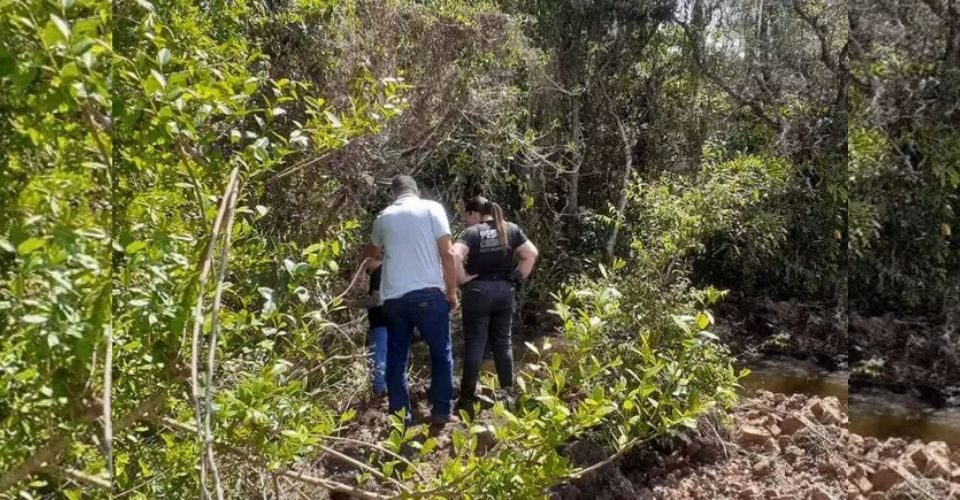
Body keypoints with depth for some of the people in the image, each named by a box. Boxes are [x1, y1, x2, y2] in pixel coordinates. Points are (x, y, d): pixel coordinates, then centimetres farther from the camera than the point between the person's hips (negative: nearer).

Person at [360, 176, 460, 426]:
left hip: (393, 296, 3)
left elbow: (371, 252, 32)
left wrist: (362, 263, 55)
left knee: (396, 357, 12)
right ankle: (441, 411, 10)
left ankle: (400, 415, 14)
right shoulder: (432, 209, 1)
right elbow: (447, 253, -6)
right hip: (428, 293, -3)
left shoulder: (384, 217, 13)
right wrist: (452, 291, 3)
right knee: (441, 353, 10)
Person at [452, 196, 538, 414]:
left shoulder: (472, 232, -8)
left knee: (474, 344, 1)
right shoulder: (511, 229, 6)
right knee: (503, 341, 14)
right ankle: (508, 392, 19)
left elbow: (454, 255, -23)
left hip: (478, 292, -4)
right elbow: (531, 254, 5)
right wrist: (517, 277, 7)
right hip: (505, 291, 4)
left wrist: (462, 278, -11)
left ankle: (468, 397, 4)